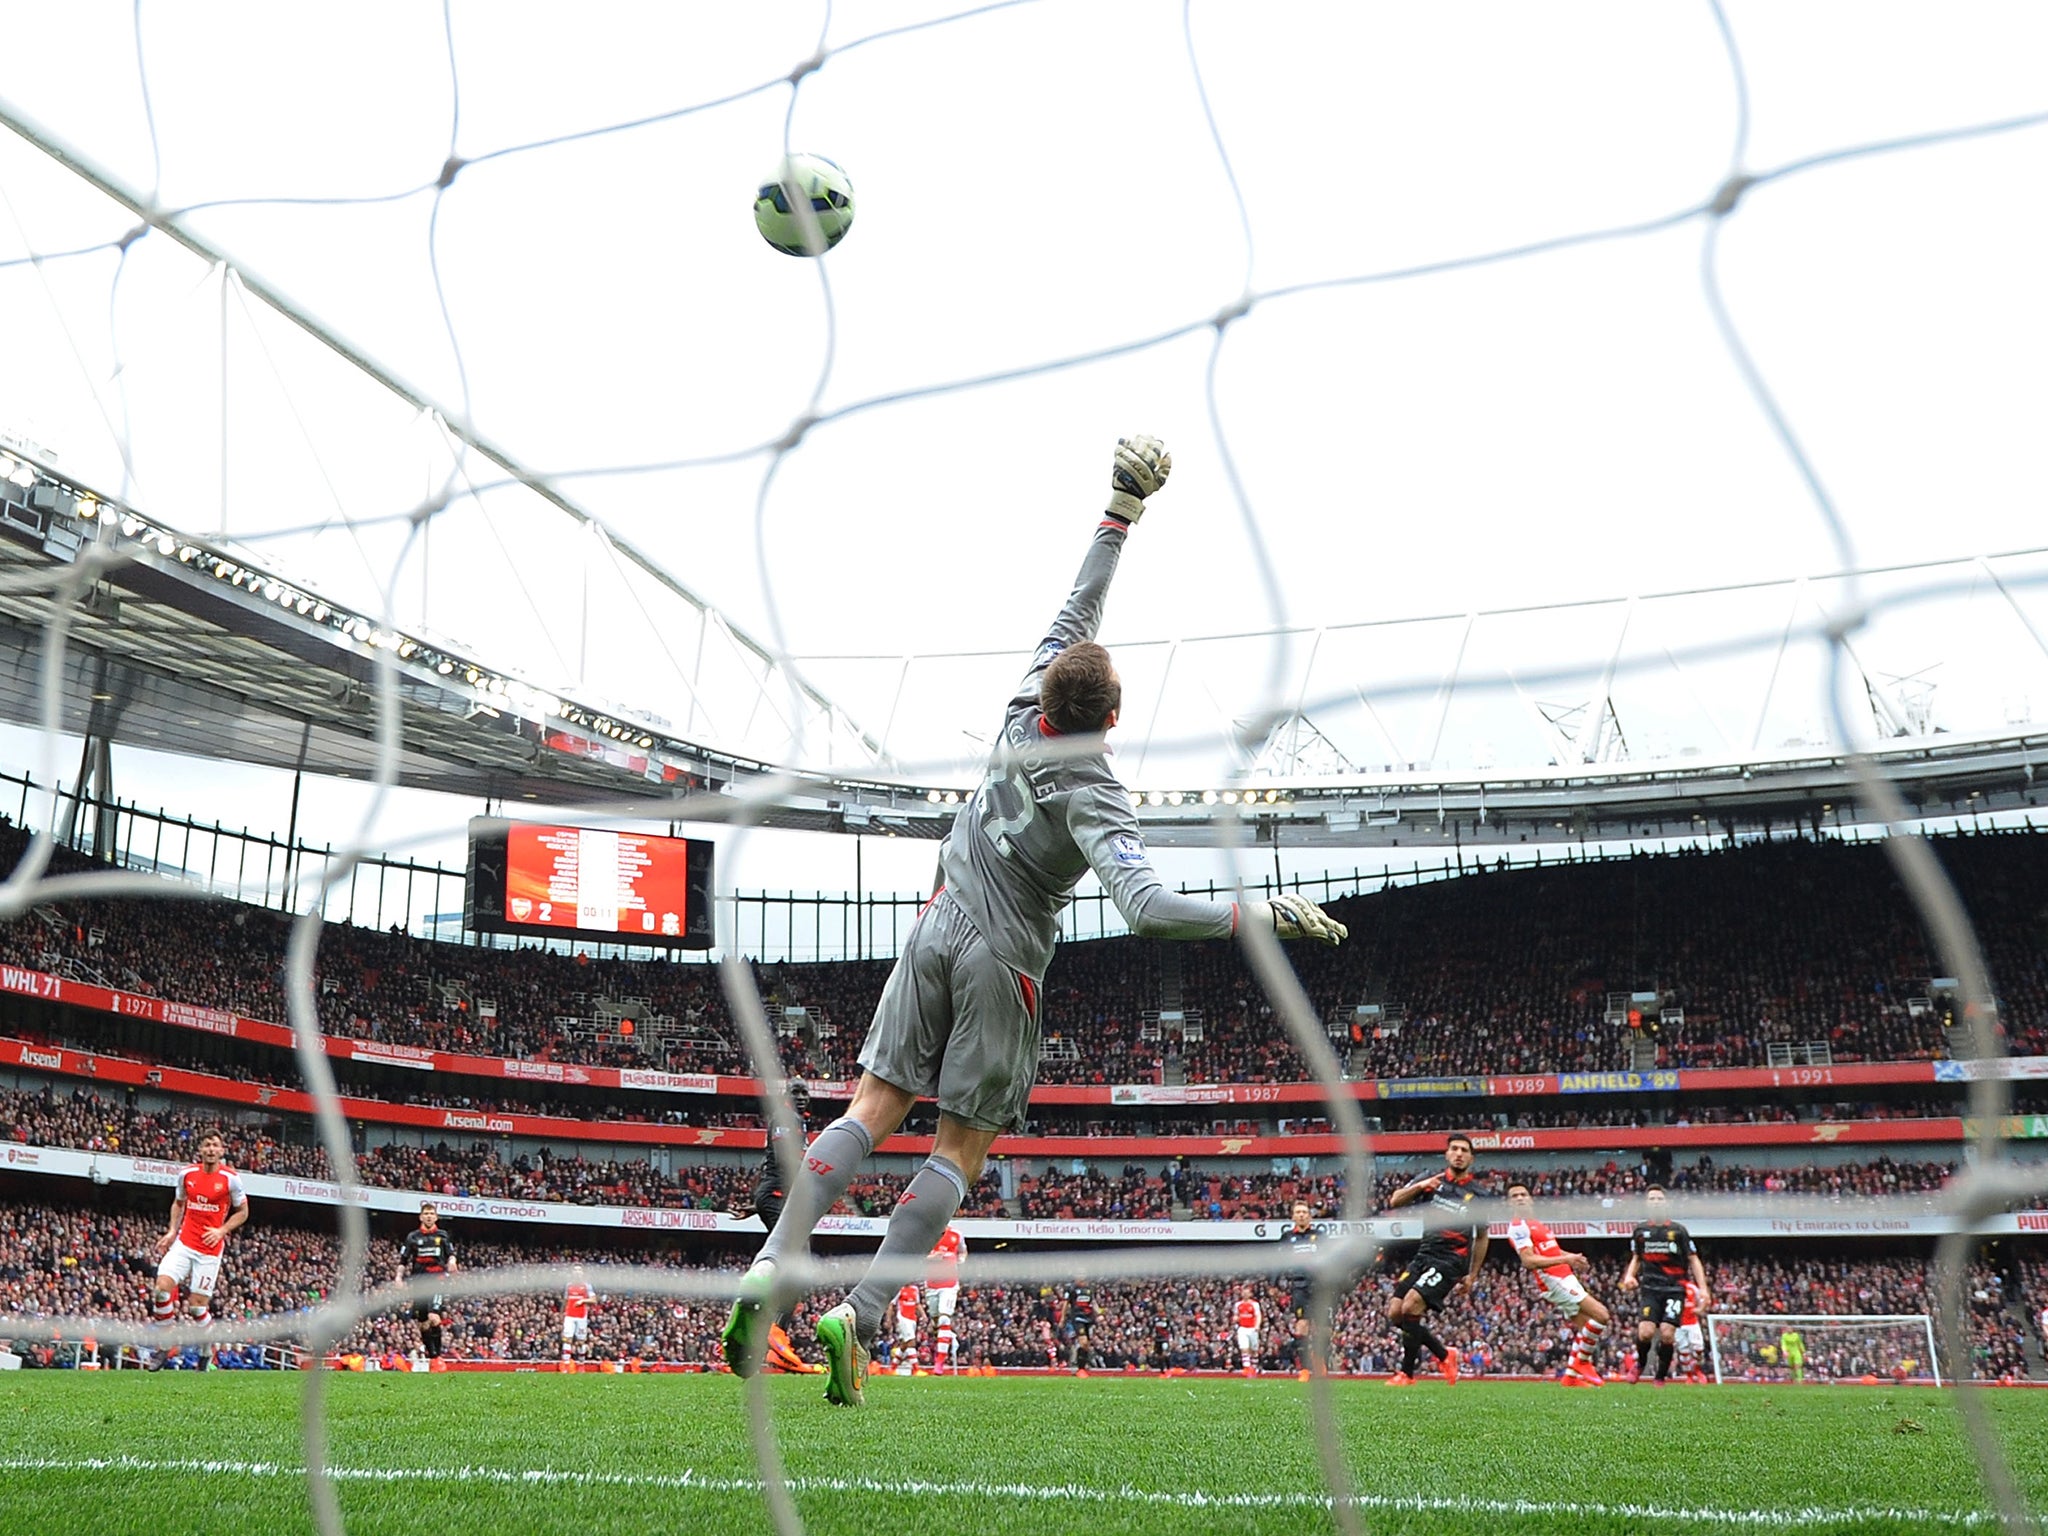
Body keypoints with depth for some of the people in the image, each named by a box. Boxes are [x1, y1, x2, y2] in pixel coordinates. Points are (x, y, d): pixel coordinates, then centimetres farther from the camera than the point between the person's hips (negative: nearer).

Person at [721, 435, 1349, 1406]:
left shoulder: (1024, 721, -4)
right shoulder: (1095, 799, -18)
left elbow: (1075, 612, 5)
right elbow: (1149, 910, -29)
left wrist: (1122, 507, 10)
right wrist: (1259, 914, -25)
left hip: (935, 932, 5)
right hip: (1001, 965, -5)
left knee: (874, 1107, 5)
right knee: (960, 1146, 3)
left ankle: (770, 1270, -5)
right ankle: (858, 1317, -5)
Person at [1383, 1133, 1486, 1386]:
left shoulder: (1476, 1195, 4)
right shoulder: (1432, 1181, 8)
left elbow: (1481, 1237, 14)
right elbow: (1395, 1201, 0)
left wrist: (1472, 1275, 11)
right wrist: (1419, 1187, -17)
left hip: (1450, 1261, -5)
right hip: (1423, 1255, 5)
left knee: (1410, 1308, -21)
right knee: (1395, 1313, -1)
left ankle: (1407, 1373, -5)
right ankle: (1444, 1354, 17)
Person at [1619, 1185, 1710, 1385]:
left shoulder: (1678, 1230, 6)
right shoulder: (1640, 1230, 11)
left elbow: (1693, 1260, 8)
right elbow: (1636, 1258, 22)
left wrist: (1703, 1288, -2)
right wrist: (1630, 1275, 2)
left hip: (1675, 1288, -1)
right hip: (1651, 1288, 1)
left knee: (1667, 1334, -13)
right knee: (1645, 1332, -17)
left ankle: (1661, 1377, 8)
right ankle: (1640, 1364, 14)